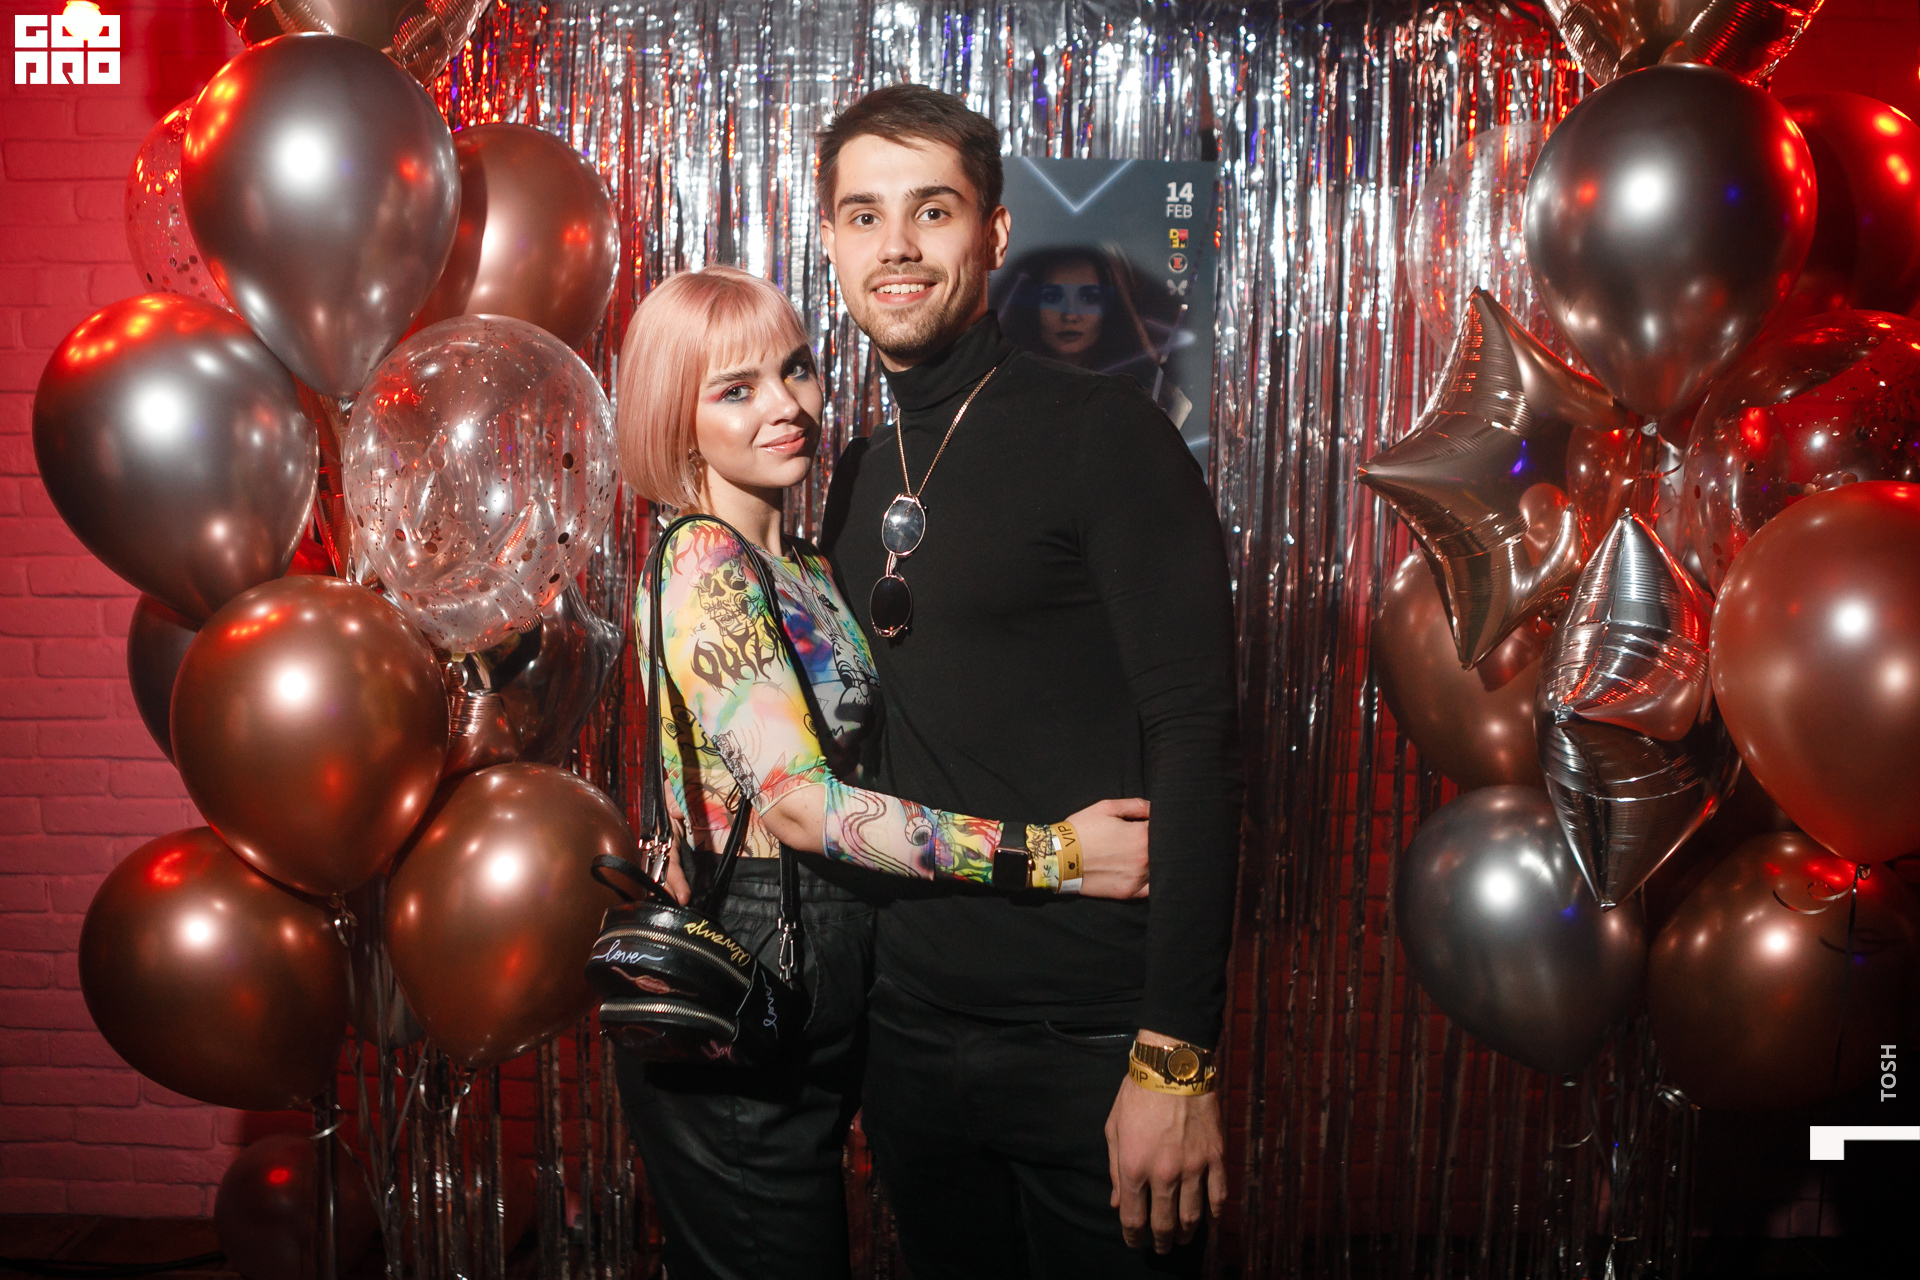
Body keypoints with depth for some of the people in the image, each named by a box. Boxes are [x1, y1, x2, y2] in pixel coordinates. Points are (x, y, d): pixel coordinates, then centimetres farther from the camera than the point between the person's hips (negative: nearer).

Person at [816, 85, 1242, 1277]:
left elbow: (1194, 741, -17)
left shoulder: (1101, 433, -10)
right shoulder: (858, 477, 9)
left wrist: (1175, 1057, -20)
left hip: (1090, 1042, -5)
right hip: (910, 1034, 6)